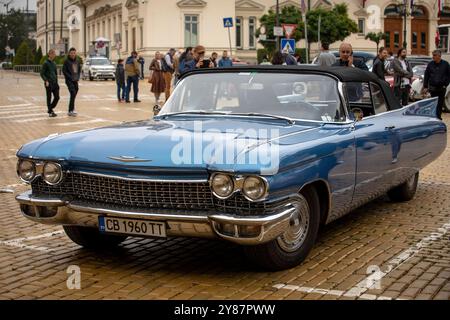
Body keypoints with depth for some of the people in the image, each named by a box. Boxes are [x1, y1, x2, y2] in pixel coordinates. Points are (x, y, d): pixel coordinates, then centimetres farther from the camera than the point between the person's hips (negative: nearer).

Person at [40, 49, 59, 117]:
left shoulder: (54, 63, 13)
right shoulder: (46, 63, -7)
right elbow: (42, 73, -9)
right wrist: (46, 80, -21)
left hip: (54, 83, 6)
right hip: (48, 83, -6)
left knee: (57, 97, 3)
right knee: (49, 97, 0)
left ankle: (50, 108, 22)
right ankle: (50, 112, 7)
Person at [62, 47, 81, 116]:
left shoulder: (77, 61, 10)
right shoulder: (67, 61, -6)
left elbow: (79, 69, 19)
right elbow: (64, 71, -8)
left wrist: (78, 77, 4)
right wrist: (71, 77, -13)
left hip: (76, 80, 6)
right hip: (69, 80, -6)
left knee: (74, 95, 6)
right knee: (73, 93, -19)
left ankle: (70, 111, 14)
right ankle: (72, 110, -19)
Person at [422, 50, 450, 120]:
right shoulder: (430, 64, 3)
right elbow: (426, 76, 6)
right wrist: (425, 87, 2)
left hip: (442, 88, 0)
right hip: (433, 87, 0)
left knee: (440, 103, 5)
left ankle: (439, 116, 14)